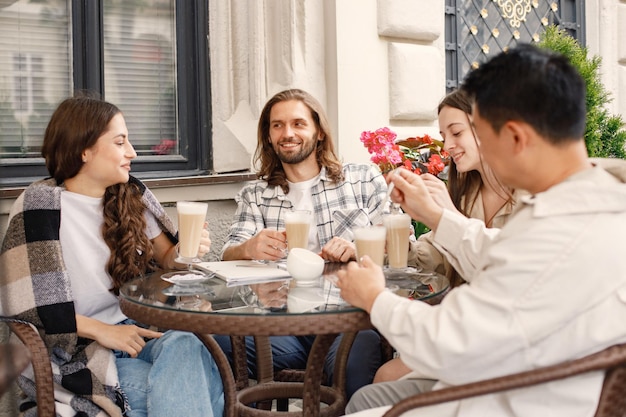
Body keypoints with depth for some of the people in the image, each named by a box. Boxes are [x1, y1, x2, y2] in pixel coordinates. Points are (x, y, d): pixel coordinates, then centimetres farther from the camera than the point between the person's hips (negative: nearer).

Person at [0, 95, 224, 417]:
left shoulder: (131, 194, 7)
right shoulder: (40, 204, -10)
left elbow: (164, 259, 13)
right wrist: (101, 331, -19)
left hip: (135, 330, 5)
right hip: (76, 347, -5)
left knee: (185, 345, -30)